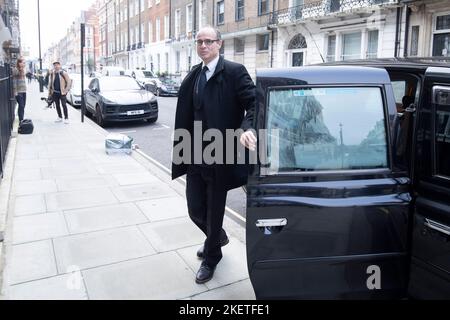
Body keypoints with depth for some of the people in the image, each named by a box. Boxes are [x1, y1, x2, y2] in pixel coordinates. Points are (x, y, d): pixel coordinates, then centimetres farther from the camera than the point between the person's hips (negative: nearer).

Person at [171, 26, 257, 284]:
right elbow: (186, 114, 13)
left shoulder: (234, 72, -9)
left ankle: (211, 258, 34)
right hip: (195, 155, 6)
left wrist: (248, 129, -34)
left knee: (214, 211, 9)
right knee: (195, 210, 13)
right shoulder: (193, 75, 11)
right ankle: (217, 237, 45)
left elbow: (254, 103, -16)